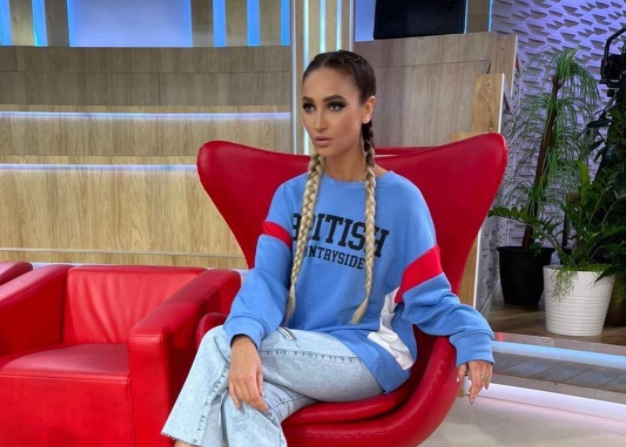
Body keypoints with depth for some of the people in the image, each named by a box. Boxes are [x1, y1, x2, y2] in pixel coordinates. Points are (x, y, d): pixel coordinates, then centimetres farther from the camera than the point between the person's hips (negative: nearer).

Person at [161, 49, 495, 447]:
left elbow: (428, 297, -4)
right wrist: (244, 338, -29)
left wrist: (472, 337, -25)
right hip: (301, 356, 3)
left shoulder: (401, 199, -6)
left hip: (370, 358, -3)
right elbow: (266, 277, -8)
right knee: (241, 395, -30)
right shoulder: (291, 195, 5)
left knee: (218, 345, -22)